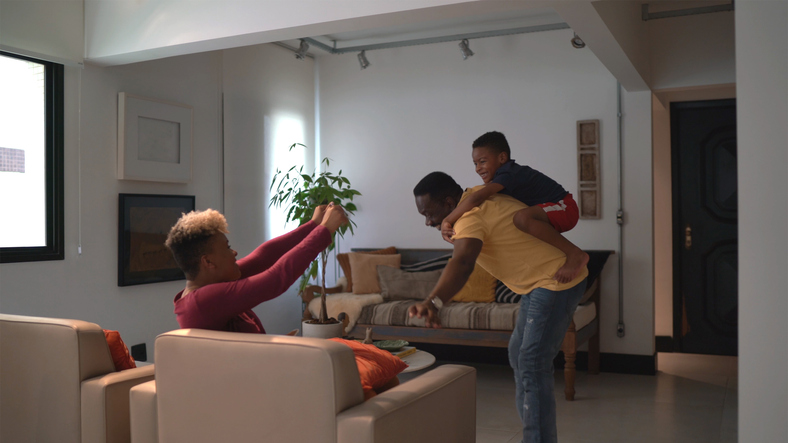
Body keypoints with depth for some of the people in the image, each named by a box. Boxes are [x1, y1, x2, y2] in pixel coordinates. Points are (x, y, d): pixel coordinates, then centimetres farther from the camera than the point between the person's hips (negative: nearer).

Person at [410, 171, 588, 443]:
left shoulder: (470, 214, -25)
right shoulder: (475, 196, 5)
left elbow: (462, 264, -42)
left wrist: (434, 302, -56)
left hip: (557, 280, -11)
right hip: (540, 281, 11)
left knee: (532, 365, -14)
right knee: (519, 354, 18)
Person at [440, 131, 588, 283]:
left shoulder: (507, 175, -20)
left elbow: (476, 199, -34)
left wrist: (447, 221, -29)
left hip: (564, 208, -11)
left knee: (522, 218, -36)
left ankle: (575, 253, -29)